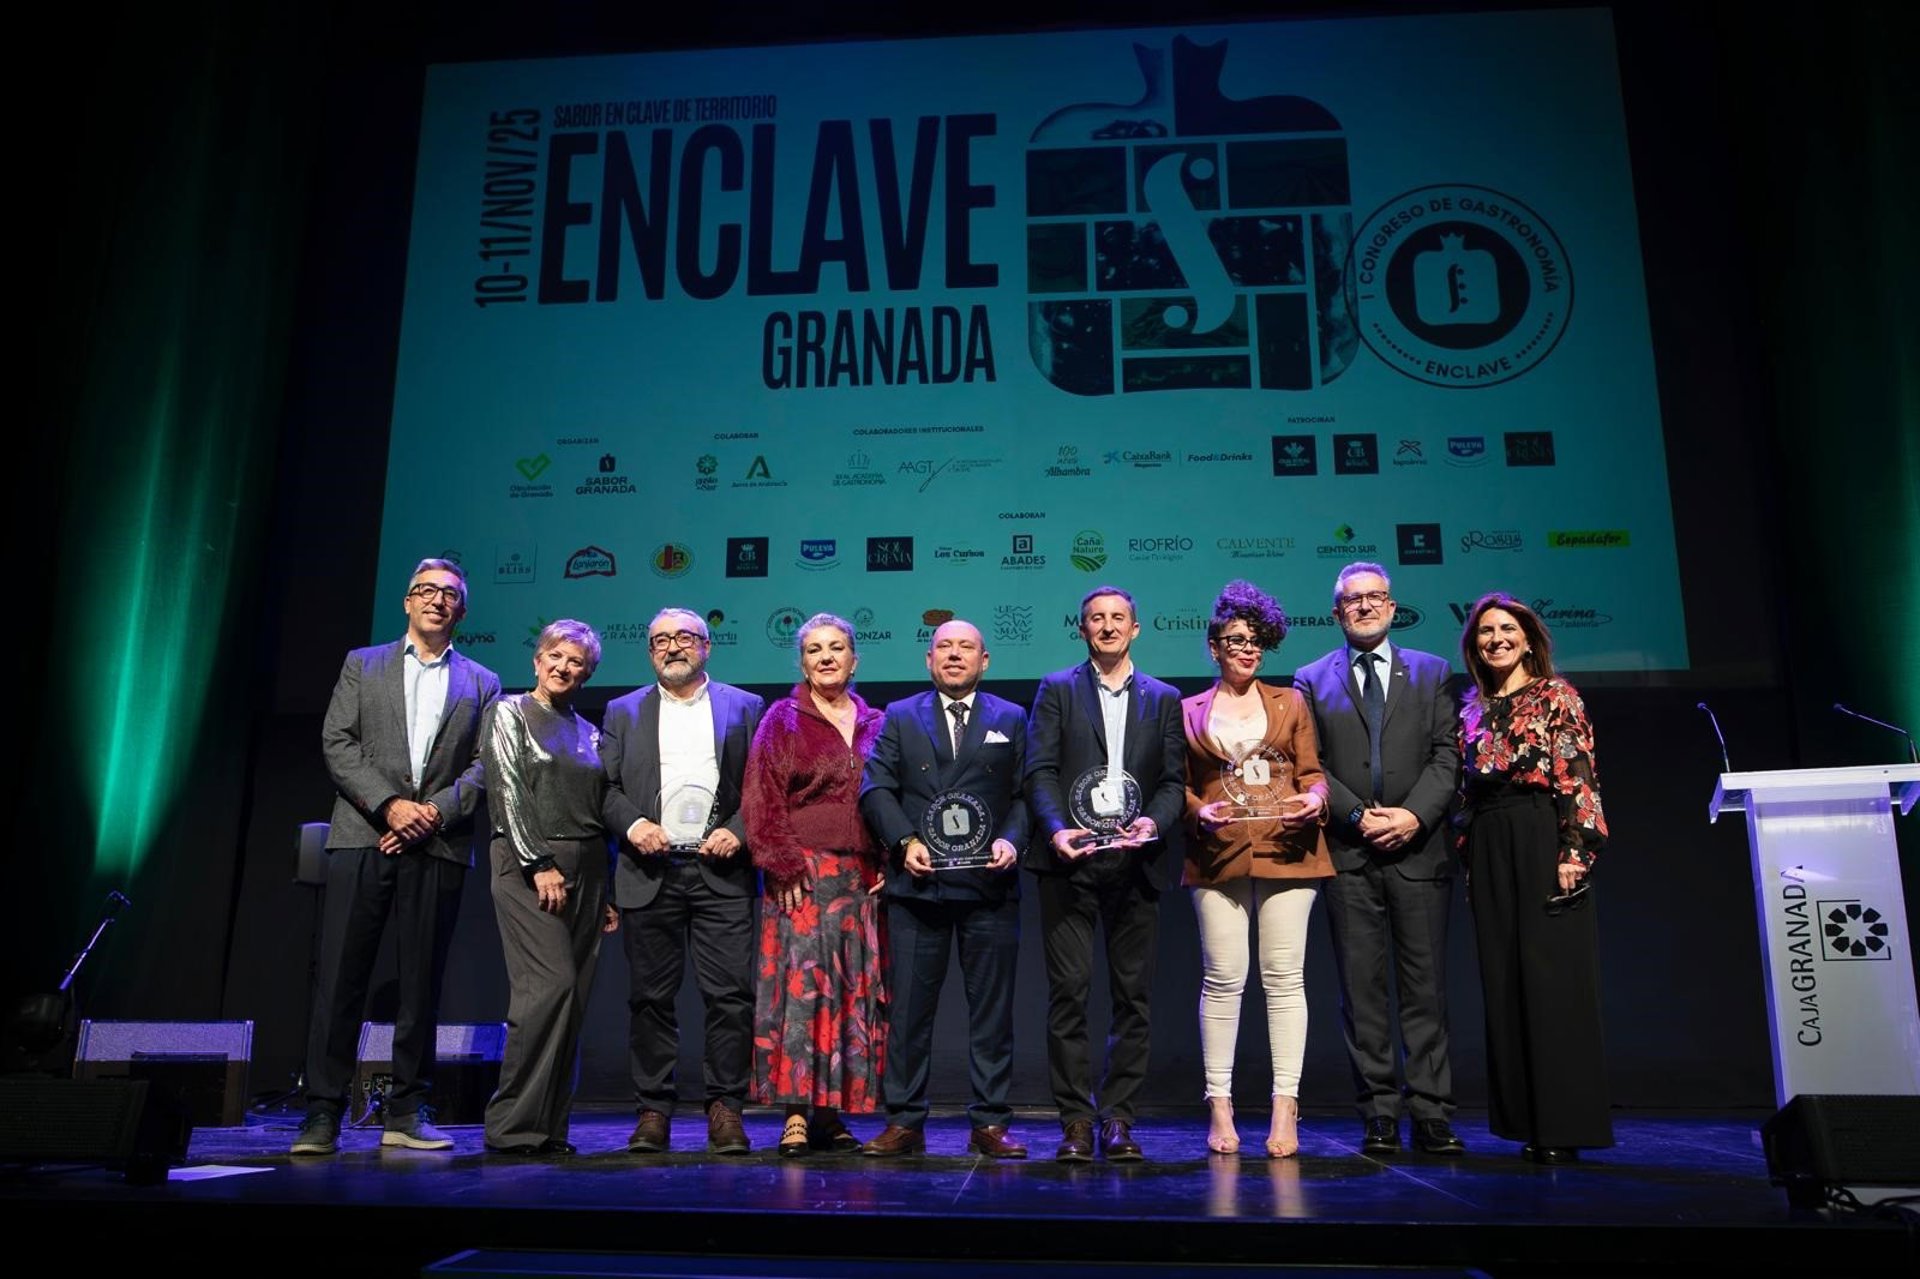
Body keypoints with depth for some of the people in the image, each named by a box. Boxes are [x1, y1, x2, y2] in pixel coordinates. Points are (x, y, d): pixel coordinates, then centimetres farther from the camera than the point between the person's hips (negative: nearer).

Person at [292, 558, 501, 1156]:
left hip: (438, 844, 1)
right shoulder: (362, 664, 15)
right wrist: (389, 804, -10)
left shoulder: (482, 684, 15)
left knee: (422, 982, 3)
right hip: (363, 837, 0)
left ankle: (407, 1112, 10)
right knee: (341, 975, -4)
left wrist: (434, 812, -10)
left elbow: (485, 766, 5)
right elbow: (337, 743, 4)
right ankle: (323, 1113, 2)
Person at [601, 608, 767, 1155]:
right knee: (650, 997, 4)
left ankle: (726, 1109, 5)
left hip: (722, 870, -1)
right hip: (651, 872, 1)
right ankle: (653, 1111, 13)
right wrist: (631, 824, -8)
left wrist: (739, 832, -8)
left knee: (731, 995, -5)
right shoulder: (623, 711, 16)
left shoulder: (745, 707, 11)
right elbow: (605, 787, 9)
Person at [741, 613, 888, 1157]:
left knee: (855, 993, 3)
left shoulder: (875, 724, 13)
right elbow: (762, 799, -4)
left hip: (863, 879, 4)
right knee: (801, 985, -9)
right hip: (802, 876, -3)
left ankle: (832, 1113, 11)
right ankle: (797, 1112, -6)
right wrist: (784, 867, -12)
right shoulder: (782, 719, 4)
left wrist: (887, 866, 1)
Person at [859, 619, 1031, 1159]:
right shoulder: (900, 717, 12)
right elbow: (876, 787, 4)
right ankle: (904, 1122, 13)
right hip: (917, 881, 0)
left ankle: (989, 1124, 13)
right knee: (908, 1007, 3)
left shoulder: (1011, 720, 12)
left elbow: (1025, 793, 6)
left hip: (989, 886, 0)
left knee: (992, 1008, 4)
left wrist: (1010, 840, -11)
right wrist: (905, 841, -9)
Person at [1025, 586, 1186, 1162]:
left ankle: (1118, 1119, 13)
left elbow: (1173, 780, 8)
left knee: (1133, 995, 4)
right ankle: (1076, 1121, 4)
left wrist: (1154, 821, -13)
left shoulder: (1163, 698, 15)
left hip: (1135, 863, 2)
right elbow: (1041, 770, 0)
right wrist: (1058, 829, -16)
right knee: (1069, 992, -3)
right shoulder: (1056, 690, 10)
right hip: (1070, 860, -2)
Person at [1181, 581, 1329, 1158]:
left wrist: (1314, 799, -10)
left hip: (1285, 851, 1)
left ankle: (1285, 1108, 3)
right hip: (1218, 856, 0)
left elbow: (1312, 773, 11)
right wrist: (1199, 812, -9)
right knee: (1222, 979, -2)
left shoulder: (1291, 703, 15)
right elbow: (1178, 785, 11)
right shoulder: (1189, 711, 13)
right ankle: (1219, 1107, 4)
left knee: (1284, 977, -2)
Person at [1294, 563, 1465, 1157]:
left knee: (1426, 986, 1)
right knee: (1362, 990, 2)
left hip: (1419, 849, 0)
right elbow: (1309, 766, 3)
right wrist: (1358, 816, -10)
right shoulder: (1312, 680, 10)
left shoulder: (1433, 673, 12)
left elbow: (1446, 756, 4)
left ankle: (1431, 1115, 7)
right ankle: (1379, 1116, 8)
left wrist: (1414, 814, -11)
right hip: (1349, 853, 0)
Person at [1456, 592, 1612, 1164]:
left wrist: (1574, 852, -17)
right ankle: (1529, 1120, 13)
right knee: (1505, 983, 6)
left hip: (1543, 842, -6)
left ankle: (1564, 1125, 1)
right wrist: (1470, 862, 11)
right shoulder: (1474, 709, 17)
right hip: (1490, 852, 6)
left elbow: (1578, 777, -8)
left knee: (1553, 978, -5)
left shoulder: (1556, 695, 1)